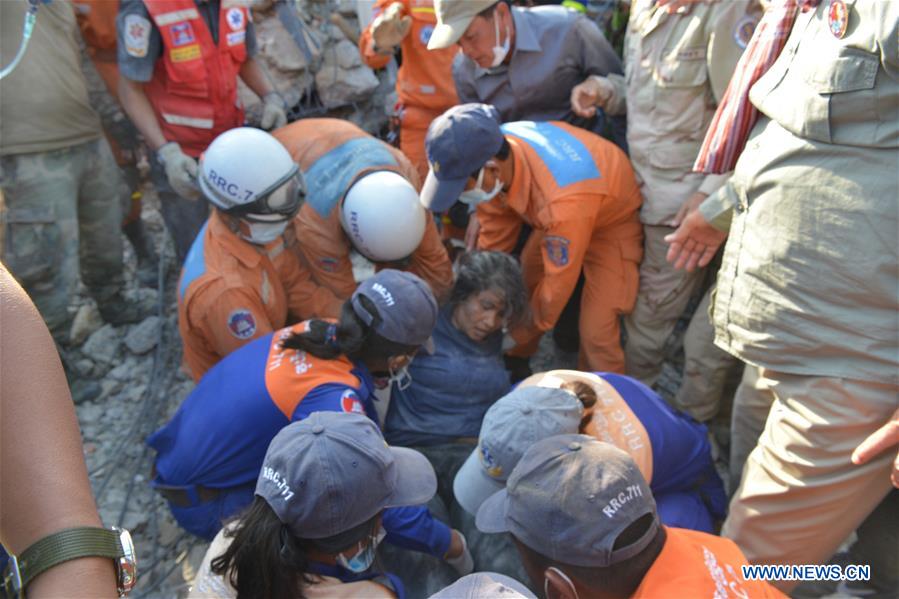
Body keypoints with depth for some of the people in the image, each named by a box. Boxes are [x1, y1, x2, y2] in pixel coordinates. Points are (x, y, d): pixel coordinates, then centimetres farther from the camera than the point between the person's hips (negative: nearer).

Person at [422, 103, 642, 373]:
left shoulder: (561, 200, -44)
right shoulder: (494, 150, -23)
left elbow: (560, 277, -28)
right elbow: (494, 234, -8)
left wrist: (533, 328, -11)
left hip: (611, 220, -6)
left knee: (596, 333, -11)